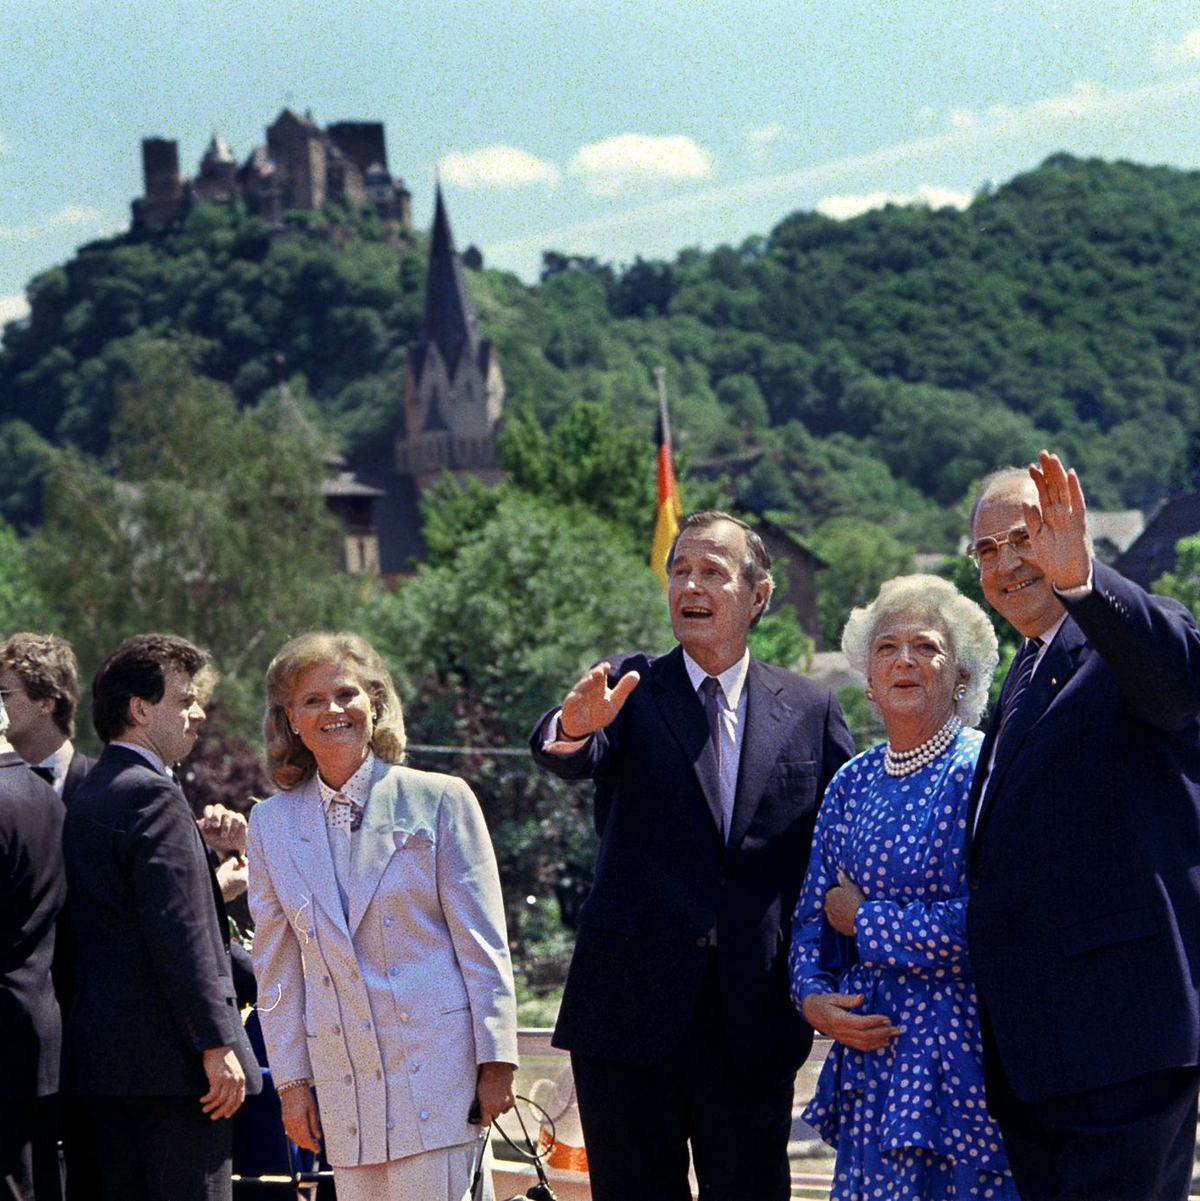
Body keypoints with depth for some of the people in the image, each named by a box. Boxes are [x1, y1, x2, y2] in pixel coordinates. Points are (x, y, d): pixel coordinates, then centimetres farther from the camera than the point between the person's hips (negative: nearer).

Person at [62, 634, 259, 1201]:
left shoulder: (86, 797, 18)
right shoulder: (153, 796, -13)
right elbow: (179, 936, -18)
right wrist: (217, 1043, -18)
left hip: (103, 1051, 10)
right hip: (168, 1054, -10)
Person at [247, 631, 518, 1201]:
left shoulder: (439, 800, 1)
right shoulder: (272, 824, 10)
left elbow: (483, 942, 0)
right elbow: (277, 969, 12)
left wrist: (495, 1062, -5)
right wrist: (291, 1081, 7)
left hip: (435, 1062, -3)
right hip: (343, 1078, 3)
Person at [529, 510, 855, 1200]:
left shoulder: (811, 711, 9)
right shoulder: (632, 692, 4)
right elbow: (571, 761, -16)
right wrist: (574, 730, -39)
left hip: (753, 1019, 1)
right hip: (631, 1011, -1)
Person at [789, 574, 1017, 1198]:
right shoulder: (852, 784, 12)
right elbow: (812, 918, 15)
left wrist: (862, 919, -8)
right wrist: (813, 997, -5)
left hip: (959, 1053, -6)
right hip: (871, 1050, 6)